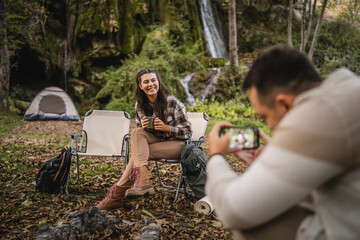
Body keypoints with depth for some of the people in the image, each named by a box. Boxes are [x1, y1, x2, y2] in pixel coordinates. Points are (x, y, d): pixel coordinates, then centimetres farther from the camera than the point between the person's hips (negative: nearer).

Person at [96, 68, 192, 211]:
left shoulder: (172, 103, -13)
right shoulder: (139, 105, 2)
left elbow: (188, 132, -10)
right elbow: (140, 132, 11)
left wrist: (166, 127, -25)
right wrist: (143, 127, -13)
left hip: (178, 144, -5)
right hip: (158, 141, 5)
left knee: (138, 151, -26)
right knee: (137, 132, -26)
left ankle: (118, 193, -22)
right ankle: (142, 180, -34)